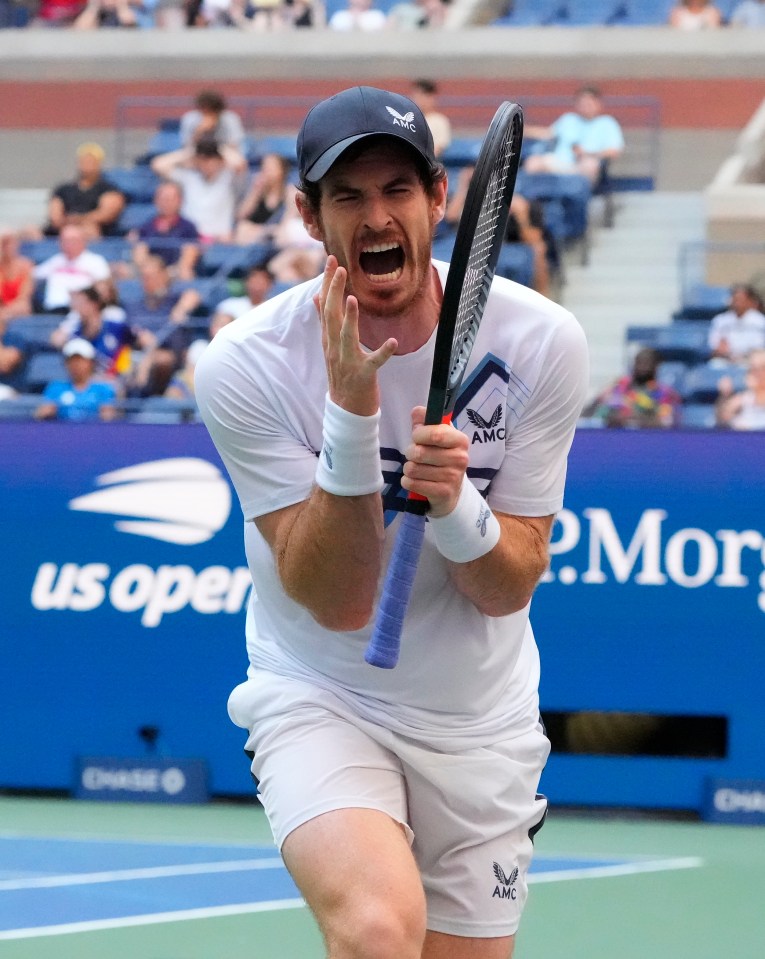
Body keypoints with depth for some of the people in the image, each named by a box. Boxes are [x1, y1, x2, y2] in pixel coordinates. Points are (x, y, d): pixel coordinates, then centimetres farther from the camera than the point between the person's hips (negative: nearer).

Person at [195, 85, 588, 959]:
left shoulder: (540, 342, -11)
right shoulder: (244, 365, -16)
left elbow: (509, 587, -6)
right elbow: (338, 601, -19)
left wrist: (453, 502, -28)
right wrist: (351, 414, -31)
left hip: (482, 724, 4)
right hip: (322, 702, -4)